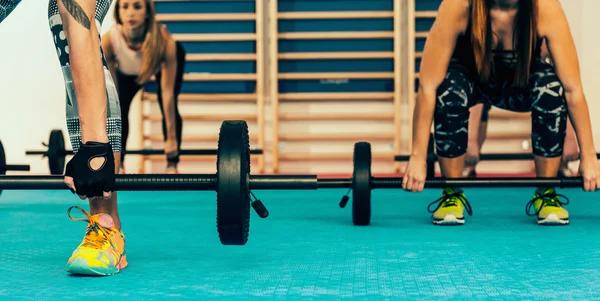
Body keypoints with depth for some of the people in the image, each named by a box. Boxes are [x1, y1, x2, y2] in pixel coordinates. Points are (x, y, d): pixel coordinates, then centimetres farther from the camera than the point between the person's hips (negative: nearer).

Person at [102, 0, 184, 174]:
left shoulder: (164, 40, -43)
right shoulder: (108, 41, -40)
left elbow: (167, 93, -34)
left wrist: (171, 137, -27)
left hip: (162, 63, -1)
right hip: (127, 70, 2)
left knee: (168, 108, -16)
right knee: (120, 109, -12)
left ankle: (172, 164, 0)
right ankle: (118, 163, 6)